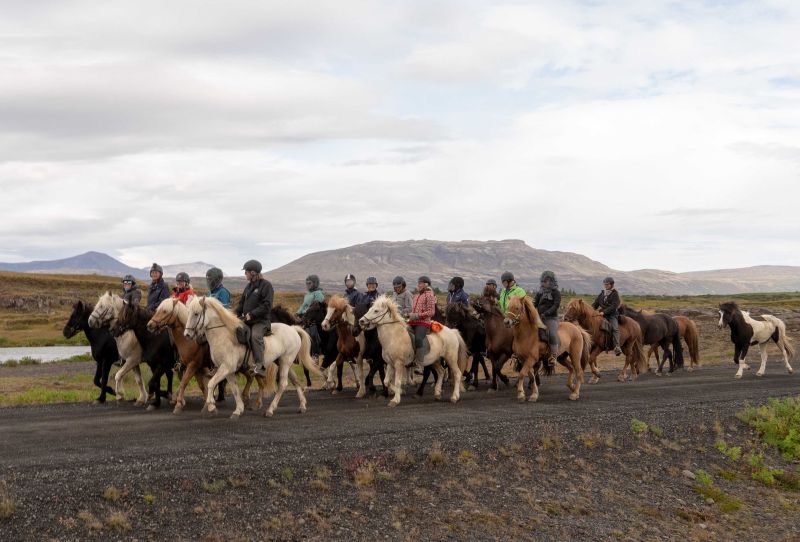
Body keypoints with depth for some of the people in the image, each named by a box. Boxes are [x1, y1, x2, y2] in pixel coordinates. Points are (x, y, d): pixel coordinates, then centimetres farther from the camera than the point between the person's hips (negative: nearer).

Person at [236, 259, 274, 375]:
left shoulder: (266, 285, -6)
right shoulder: (249, 286, 18)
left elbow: (266, 306, -14)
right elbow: (242, 302, 22)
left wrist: (252, 314, -20)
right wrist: (237, 313, 3)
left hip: (260, 320, -8)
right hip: (247, 320, 8)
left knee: (255, 336, -34)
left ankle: (260, 366, -37)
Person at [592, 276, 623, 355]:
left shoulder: (614, 294, -2)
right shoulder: (602, 293, 16)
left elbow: (614, 306, -13)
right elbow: (596, 303, 20)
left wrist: (604, 312, -22)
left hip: (612, 314, -6)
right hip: (602, 314, 6)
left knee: (615, 328, -25)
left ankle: (617, 347, -36)